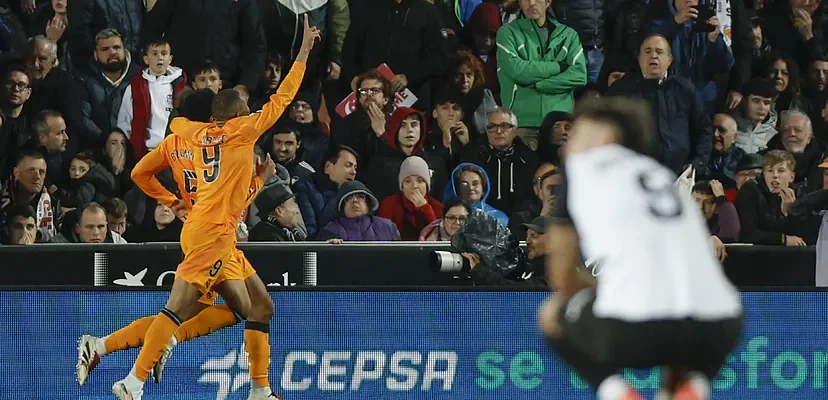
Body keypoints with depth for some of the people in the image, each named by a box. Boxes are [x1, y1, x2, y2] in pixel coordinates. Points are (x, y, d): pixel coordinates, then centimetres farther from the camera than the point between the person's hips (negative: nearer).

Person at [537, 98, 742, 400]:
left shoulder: (580, 165, 17)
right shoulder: (663, 174, 32)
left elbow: (561, 278, 17)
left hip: (631, 332, -4)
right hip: (713, 333, 4)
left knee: (553, 316, 29)